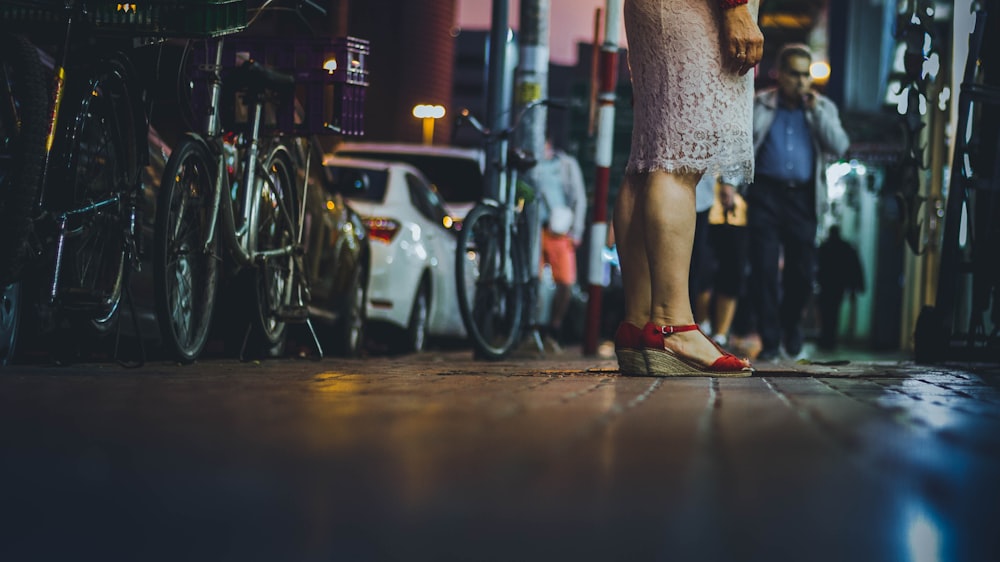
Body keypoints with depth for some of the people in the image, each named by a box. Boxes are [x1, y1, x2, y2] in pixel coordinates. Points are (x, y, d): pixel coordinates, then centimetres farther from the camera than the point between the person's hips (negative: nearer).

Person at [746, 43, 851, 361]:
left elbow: (839, 148, -2)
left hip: (803, 196, 1)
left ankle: (791, 323, 29)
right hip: (766, 193, -1)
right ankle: (770, 341, 0)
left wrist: (816, 109, -5)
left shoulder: (823, 108, 12)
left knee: (802, 270, 2)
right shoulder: (759, 104, 9)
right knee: (764, 269, -5)